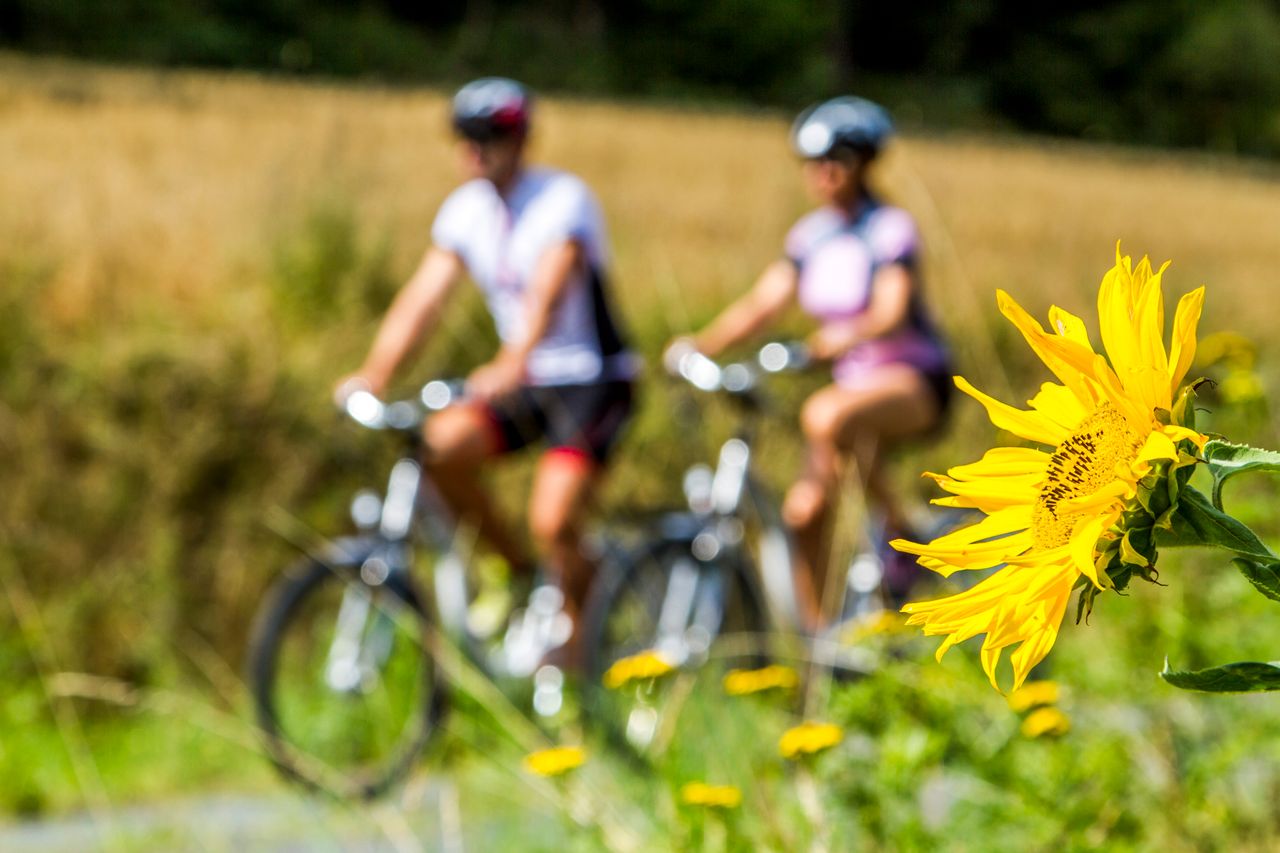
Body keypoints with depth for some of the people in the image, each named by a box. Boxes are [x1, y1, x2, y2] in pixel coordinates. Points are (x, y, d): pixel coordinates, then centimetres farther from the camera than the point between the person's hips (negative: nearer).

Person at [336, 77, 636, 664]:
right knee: (443, 443, -22)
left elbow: (548, 291, -32)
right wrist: (373, 374, -18)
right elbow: (422, 297, -4)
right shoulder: (466, 209, 2)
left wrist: (511, 366, -49)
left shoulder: (563, 199, -17)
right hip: (524, 383, 6)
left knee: (552, 523, -21)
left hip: (591, 381, -6)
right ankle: (515, 569, -1)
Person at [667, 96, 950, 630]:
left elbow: (892, 312, -26)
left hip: (915, 382, -6)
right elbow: (761, 304, 0)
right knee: (804, 510, -10)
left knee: (825, 415, -38)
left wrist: (846, 335, -47)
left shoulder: (890, 229, -11)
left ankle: (895, 524, -19)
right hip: (854, 383, 6)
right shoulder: (810, 236, 7)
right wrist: (698, 345, -15)